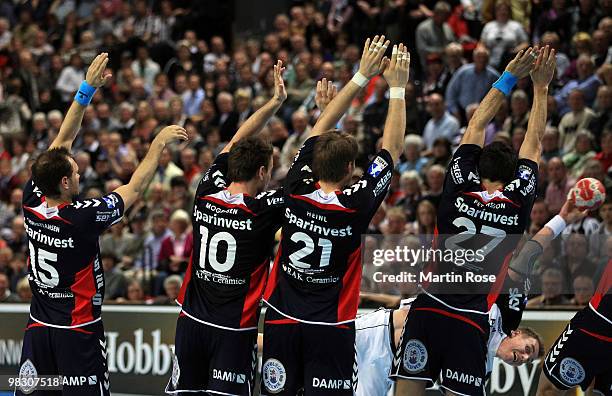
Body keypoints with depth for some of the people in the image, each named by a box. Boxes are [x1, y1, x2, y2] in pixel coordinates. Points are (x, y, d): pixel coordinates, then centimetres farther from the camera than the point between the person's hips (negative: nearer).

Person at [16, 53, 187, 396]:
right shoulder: (82, 217, -20)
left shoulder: (32, 203, -6)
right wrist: (159, 143, 3)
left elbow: (63, 141, 3)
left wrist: (88, 89, 6)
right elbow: (135, 188, -7)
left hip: (39, 329, 6)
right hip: (78, 333, -6)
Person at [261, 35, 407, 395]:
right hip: (330, 328, -3)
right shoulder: (356, 205, -13)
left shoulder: (296, 192, -5)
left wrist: (363, 76, 10)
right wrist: (397, 87, 5)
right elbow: (393, 149, -3)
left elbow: (321, 129, 6)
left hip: (282, 322, 4)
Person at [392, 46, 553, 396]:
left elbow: (477, 126, 11)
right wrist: (541, 87, 22)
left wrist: (510, 77, 17)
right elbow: (534, 145, 13)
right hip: (471, 321, -1)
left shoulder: (459, 189, 0)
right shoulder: (518, 203, -1)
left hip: (428, 309, 1)